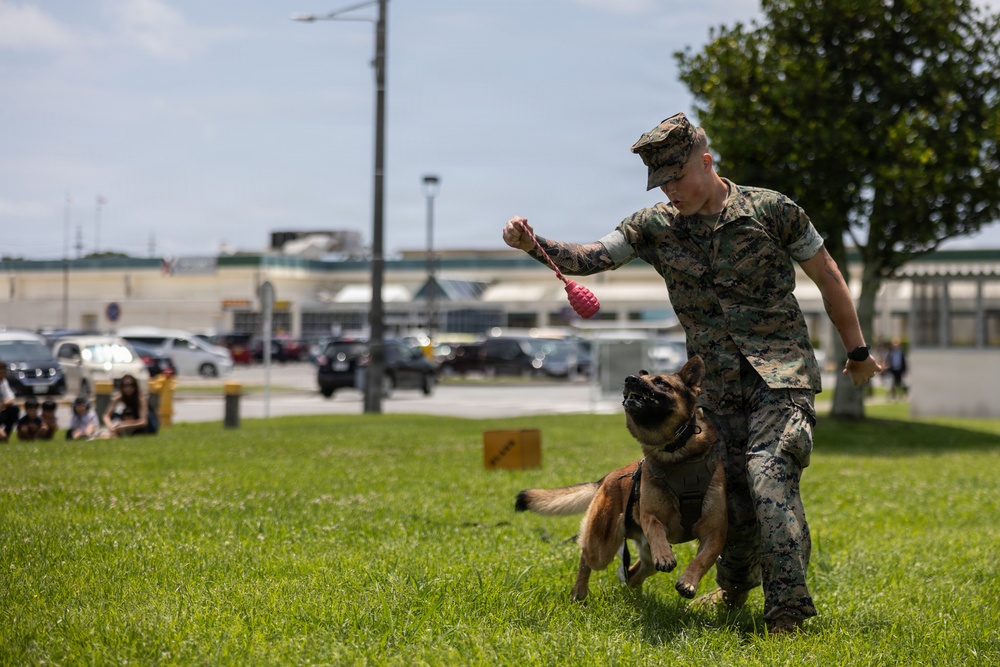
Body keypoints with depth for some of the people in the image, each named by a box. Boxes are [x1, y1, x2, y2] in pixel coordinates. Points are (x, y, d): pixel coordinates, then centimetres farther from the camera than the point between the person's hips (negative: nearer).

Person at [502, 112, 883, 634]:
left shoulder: (770, 210, -5)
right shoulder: (655, 226, 3)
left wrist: (857, 350, 10)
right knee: (730, 488, 6)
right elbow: (590, 258, -5)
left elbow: (827, 276, 5)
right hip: (717, 381, 4)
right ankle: (734, 587, 32)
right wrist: (533, 245, -24)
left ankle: (787, 606, -23)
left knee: (769, 475, -22)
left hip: (781, 370, -4)